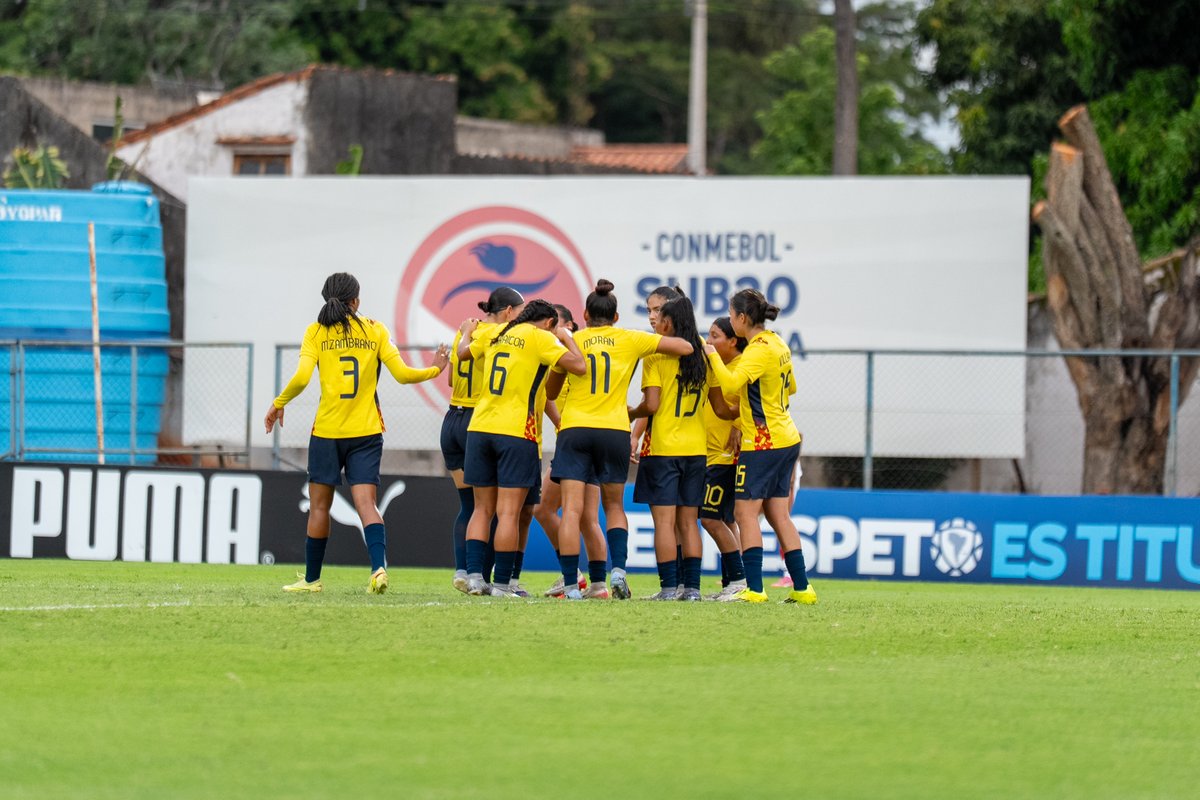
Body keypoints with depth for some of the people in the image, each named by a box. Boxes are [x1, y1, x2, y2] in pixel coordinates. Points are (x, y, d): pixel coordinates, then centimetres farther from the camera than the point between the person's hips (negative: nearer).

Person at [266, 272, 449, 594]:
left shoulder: (316, 332, -2)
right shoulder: (375, 330, 2)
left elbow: (302, 377, -12)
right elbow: (402, 374, 0)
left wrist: (279, 403, 4)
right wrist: (434, 369, 18)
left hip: (327, 432, -1)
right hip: (366, 433, 1)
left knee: (319, 506, 10)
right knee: (366, 503, -3)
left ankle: (311, 578, 18)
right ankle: (379, 566, -25)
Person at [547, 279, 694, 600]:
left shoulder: (572, 341, 6)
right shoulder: (631, 340, 7)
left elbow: (551, 392, 14)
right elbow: (685, 348, 6)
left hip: (574, 429, -1)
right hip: (615, 430, 1)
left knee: (572, 510, -4)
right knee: (614, 505, 16)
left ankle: (571, 585, -11)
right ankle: (618, 568, -4)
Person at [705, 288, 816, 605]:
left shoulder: (759, 350, -17)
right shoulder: (777, 344, 12)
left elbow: (731, 383, -31)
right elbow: (790, 388, 26)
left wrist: (713, 355, -18)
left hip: (763, 442, -9)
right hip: (785, 438, 9)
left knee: (745, 511, -8)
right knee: (778, 514, 11)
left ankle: (754, 588, -15)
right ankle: (801, 588, 9)